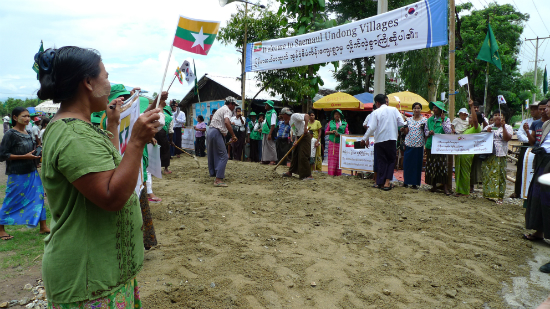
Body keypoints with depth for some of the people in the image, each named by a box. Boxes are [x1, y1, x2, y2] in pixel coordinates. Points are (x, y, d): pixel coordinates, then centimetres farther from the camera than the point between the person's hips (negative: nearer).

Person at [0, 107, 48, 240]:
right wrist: (25, 156, -20)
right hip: (17, 174, -7)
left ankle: (43, 227, 13)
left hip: (32, 172, 7)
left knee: (38, 197, 6)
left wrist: (36, 153, 5)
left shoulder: (28, 133, 10)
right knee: (12, 201, 4)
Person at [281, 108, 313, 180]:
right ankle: (290, 172, 28)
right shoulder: (290, 122, 15)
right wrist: (296, 140, -4)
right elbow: (295, 132, 13)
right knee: (294, 155, 16)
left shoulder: (294, 116, -13)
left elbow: (306, 116, -26)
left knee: (303, 156, -12)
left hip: (305, 137, -10)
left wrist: (305, 127, -32)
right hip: (299, 138, 10)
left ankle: (308, 175, -8)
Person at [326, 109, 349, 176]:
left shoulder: (344, 123, 10)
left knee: (339, 158, 0)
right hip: (332, 142, 0)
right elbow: (326, 132, 14)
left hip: (340, 143, 0)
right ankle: (331, 173, -2)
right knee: (331, 157, -4)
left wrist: (339, 134, -9)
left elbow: (347, 133, 7)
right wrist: (331, 132, -5)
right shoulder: (330, 122, 13)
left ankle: (338, 173, 5)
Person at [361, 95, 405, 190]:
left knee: (381, 161, 10)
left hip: (379, 140, -1)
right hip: (392, 139, 1)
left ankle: (381, 183, 14)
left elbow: (372, 128, -12)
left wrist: (365, 138, -2)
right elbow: (402, 123, -1)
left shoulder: (376, 112, -5)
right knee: (391, 160, 13)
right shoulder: (394, 110, 2)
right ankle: (387, 182, 4)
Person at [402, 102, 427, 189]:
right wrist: (403, 129, -7)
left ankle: (414, 182, 11)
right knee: (407, 163, 3)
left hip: (419, 145, -2)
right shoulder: (409, 119, 9)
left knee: (417, 164, 2)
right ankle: (406, 181, 16)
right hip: (409, 144, 2)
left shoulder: (424, 120, 2)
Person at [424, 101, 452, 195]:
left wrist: (443, 121, -16)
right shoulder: (430, 119, 12)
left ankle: (445, 187, 0)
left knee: (442, 165, -6)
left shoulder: (446, 119, 1)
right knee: (430, 166, 5)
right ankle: (434, 185, 17)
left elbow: (448, 132, -10)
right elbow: (425, 131, 17)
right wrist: (429, 132, -5)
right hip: (430, 146, 4)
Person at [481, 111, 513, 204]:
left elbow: (507, 138, -9)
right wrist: (487, 132, -7)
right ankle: (488, 194, 4)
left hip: (500, 155, -2)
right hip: (488, 154, 2)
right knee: (487, 174, -2)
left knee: (499, 175, -3)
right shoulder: (488, 127, 17)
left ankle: (499, 196, 2)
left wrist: (503, 126, -14)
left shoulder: (507, 127, 8)